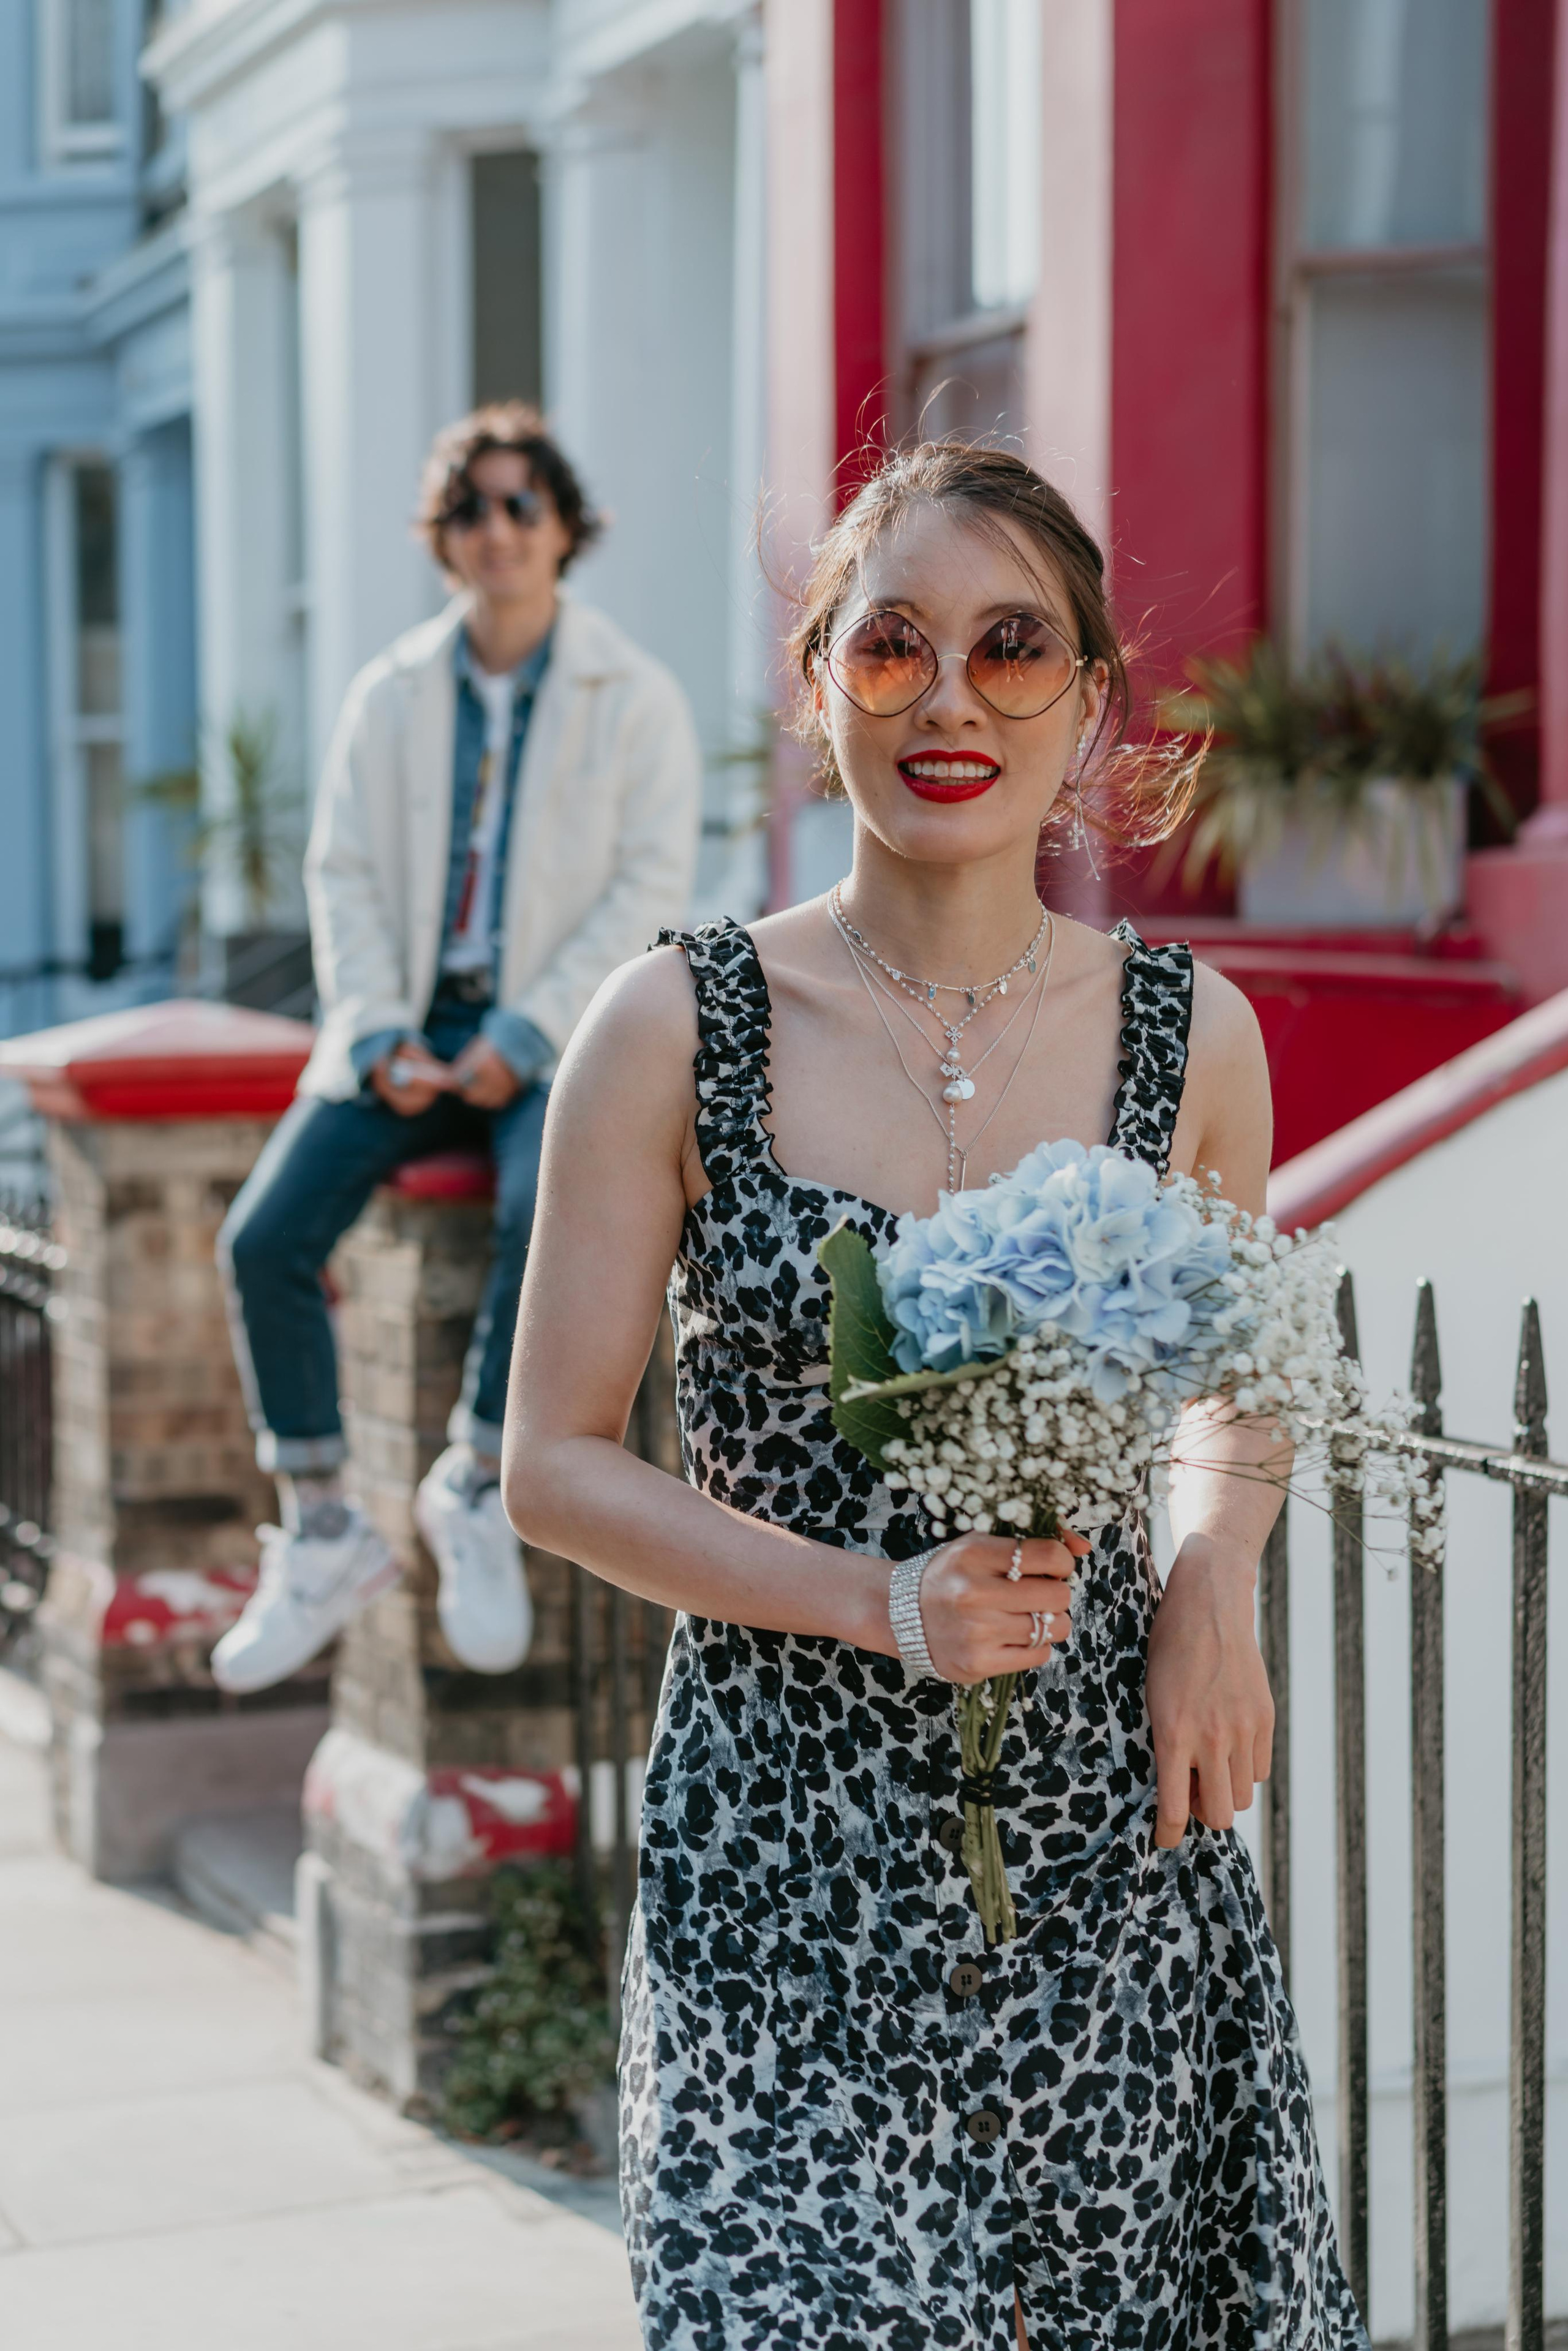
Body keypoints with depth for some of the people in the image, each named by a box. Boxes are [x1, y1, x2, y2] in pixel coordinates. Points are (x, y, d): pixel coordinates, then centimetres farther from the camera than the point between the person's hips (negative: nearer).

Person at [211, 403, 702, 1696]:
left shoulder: (638, 699, -1)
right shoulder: (391, 694, 8)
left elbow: (651, 888, -7)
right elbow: (343, 873, 6)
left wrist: (522, 1038, -16)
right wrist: (381, 1040, -10)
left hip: (560, 1038, -3)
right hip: (406, 1030, 3)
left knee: (551, 1219, -35)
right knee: (265, 1236, -19)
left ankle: (480, 1489, -13)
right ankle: (321, 1536, -5)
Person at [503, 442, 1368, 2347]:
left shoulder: (1193, 1035, 1)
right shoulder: (677, 1030, -6)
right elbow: (554, 1465, -3)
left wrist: (1213, 1581, -4)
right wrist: (883, 1602, -15)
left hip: (1111, 1831, 3)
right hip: (789, 1848, -2)